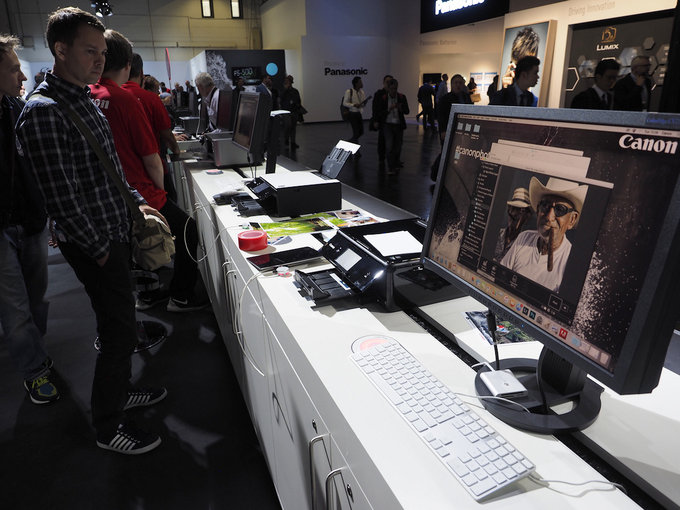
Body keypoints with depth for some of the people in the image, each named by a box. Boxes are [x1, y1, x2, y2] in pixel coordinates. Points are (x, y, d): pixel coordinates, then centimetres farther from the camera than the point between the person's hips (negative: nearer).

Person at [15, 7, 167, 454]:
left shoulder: (85, 101, 11)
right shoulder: (43, 112, -19)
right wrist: (99, 248, -15)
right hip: (94, 243, -9)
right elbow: (61, 196, -22)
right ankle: (108, 426, 19)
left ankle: (119, 390, 40)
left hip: (116, 231, 9)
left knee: (120, 321, 20)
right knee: (121, 330, 0)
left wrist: (136, 202, 12)